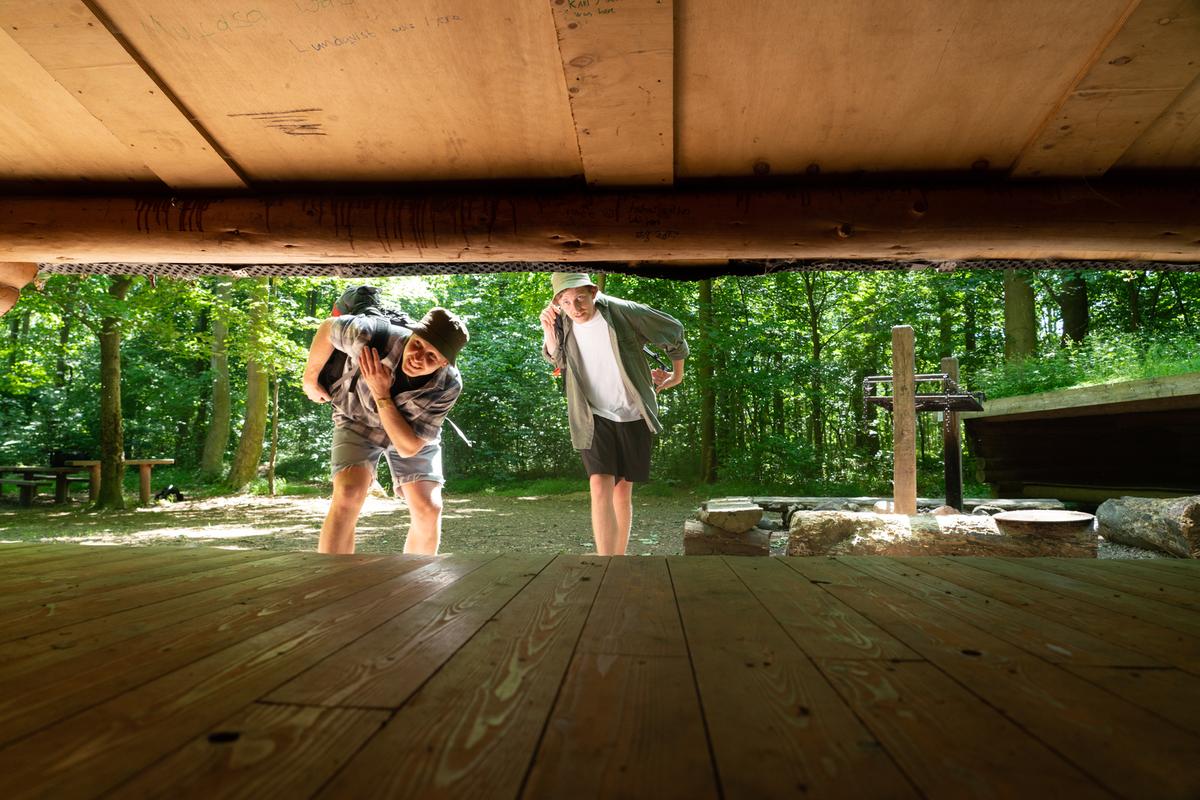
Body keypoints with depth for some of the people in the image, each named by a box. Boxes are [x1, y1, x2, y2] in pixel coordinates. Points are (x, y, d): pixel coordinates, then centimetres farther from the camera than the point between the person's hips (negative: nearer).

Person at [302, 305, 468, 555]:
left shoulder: (449, 385, -33)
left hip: (411, 430, 1)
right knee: (349, 494, -25)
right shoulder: (372, 337, -37)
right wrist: (310, 378, -3)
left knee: (428, 509, -13)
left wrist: (381, 394, -39)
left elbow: (408, 447, -29)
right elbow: (328, 328, -14)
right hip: (359, 418, -1)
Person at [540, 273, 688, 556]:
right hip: (594, 418, 1)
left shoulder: (622, 312, -16)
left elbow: (673, 331, -2)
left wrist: (677, 374, 12)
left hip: (632, 416, -1)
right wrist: (548, 331, -5)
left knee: (623, 490, 9)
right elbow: (556, 359, 17)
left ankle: (619, 557, 24)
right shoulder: (563, 323, -4)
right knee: (600, 486, -17)